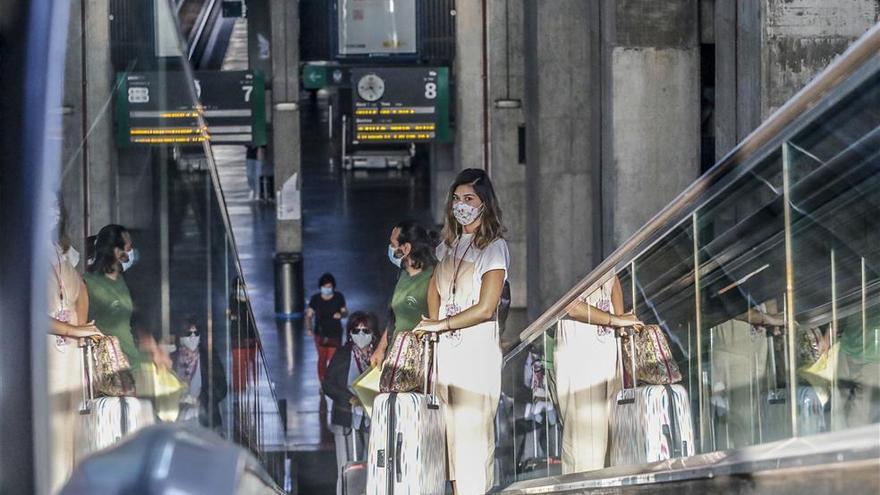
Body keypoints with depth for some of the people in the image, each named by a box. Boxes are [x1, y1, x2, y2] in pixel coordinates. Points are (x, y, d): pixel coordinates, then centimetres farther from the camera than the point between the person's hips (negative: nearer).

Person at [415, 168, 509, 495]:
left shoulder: (494, 247, -7)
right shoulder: (450, 243, 13)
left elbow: (485, 309, -14)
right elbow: (435, 286, 27)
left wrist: (440, 325, -8)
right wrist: (432, 324, 10)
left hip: (477, 353, -6)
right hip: (446, 351, 6)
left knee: (474, 433, -6)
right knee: (452, 431, 6)